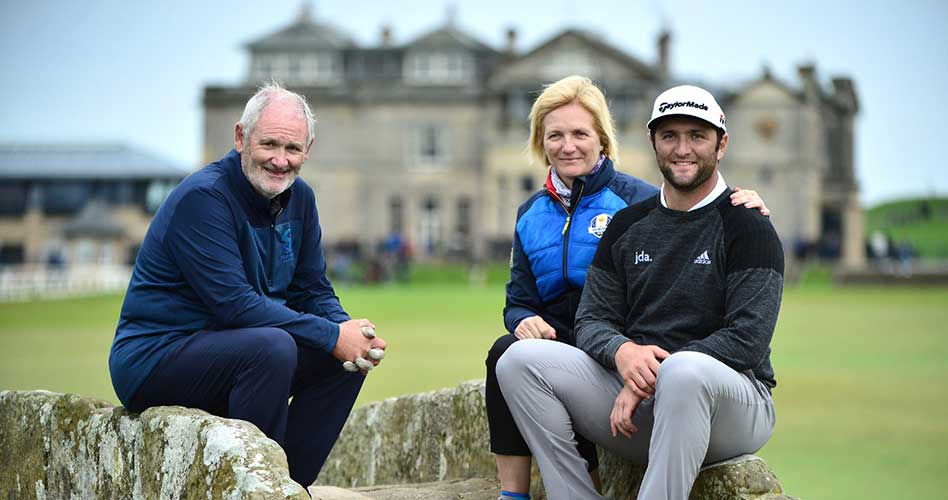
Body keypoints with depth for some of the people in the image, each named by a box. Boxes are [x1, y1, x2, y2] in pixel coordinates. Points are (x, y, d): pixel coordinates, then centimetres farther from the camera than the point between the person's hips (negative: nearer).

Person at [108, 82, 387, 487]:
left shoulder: (299, 198, 6)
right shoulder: (202, 198, -20)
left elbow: (313, 291, 8)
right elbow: (234, 303, -26)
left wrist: (348, 329, -15)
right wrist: (331, 336, -25)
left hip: (228, 353, 9)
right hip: (153, 360, -9)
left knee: (349, 355, -2)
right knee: (272, 347, -33)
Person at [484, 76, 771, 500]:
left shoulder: (638, 200, -1)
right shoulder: (532, 214, 16)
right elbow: (518, 301, 15)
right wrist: (525, 321, -9)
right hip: (558, 345, 4)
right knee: (506, 352, -27)